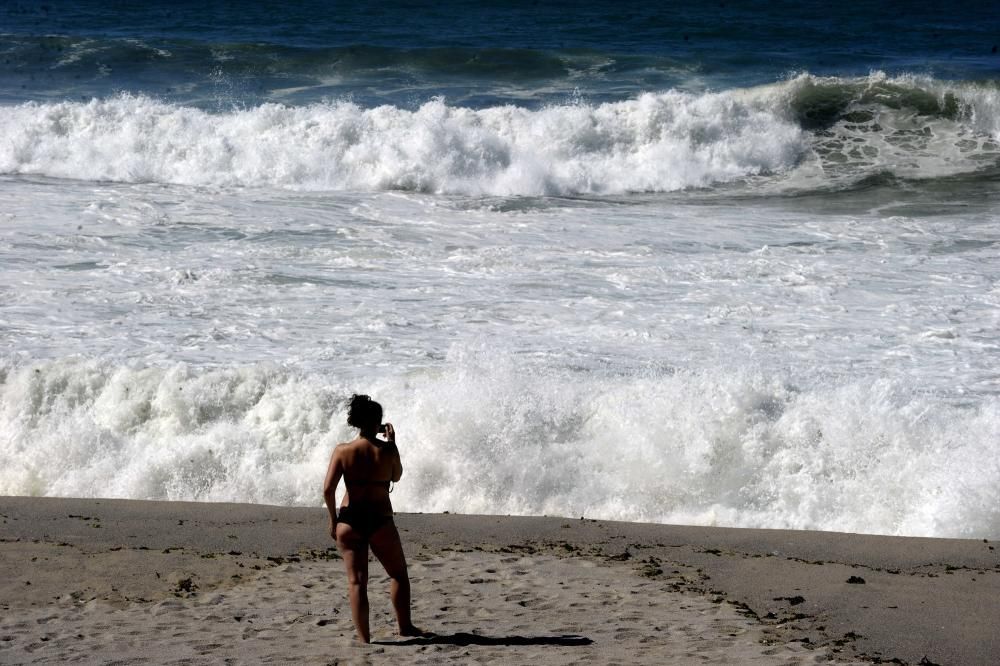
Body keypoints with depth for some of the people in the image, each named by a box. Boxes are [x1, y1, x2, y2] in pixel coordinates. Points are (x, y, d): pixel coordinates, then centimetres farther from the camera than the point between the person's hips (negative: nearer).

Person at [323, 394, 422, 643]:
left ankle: (364, 638, 4)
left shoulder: (342, 451, -5)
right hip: (380, 520, -1)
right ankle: (404, 627, 25)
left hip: (349, 520, 1)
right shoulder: (387, 450, -7)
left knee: (357, 582, 6)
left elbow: (328, 489, -9)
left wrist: (333, 519, 3)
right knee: (399, 574, 20)